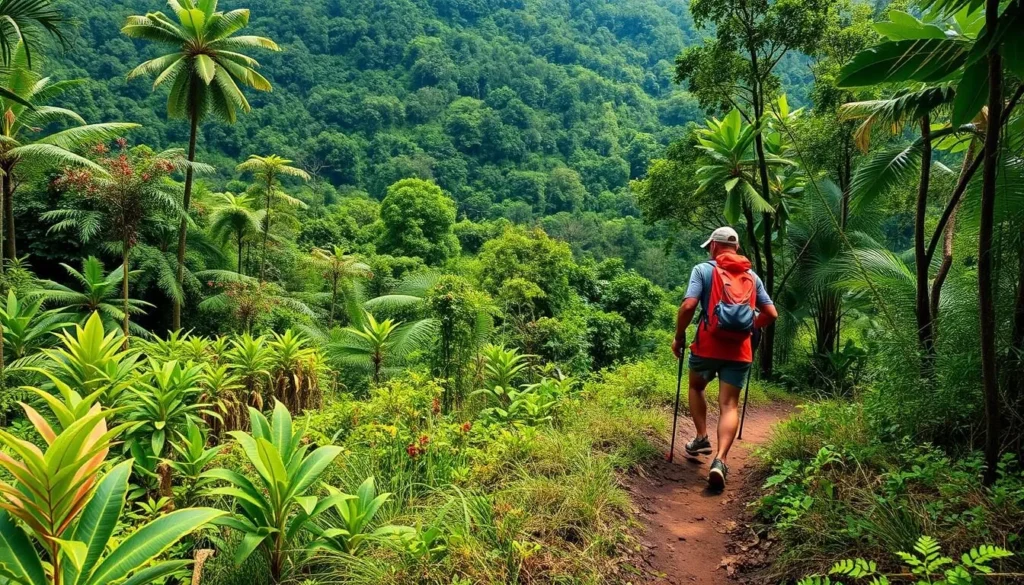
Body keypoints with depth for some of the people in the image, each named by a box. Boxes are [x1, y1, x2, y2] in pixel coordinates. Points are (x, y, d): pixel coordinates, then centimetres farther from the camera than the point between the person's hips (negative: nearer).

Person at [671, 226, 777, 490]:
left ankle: (701, 438, 23)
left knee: (696, 387, 26)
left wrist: (679, 336, -2)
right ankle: (720, 460, -16)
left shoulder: (703, 269, -1)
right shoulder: (752, 276, 12)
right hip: (739, 350, 2)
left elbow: (688, 305, -14)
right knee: (729, 404, 0)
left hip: (707, 345, -2)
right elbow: (771, 314, 9)